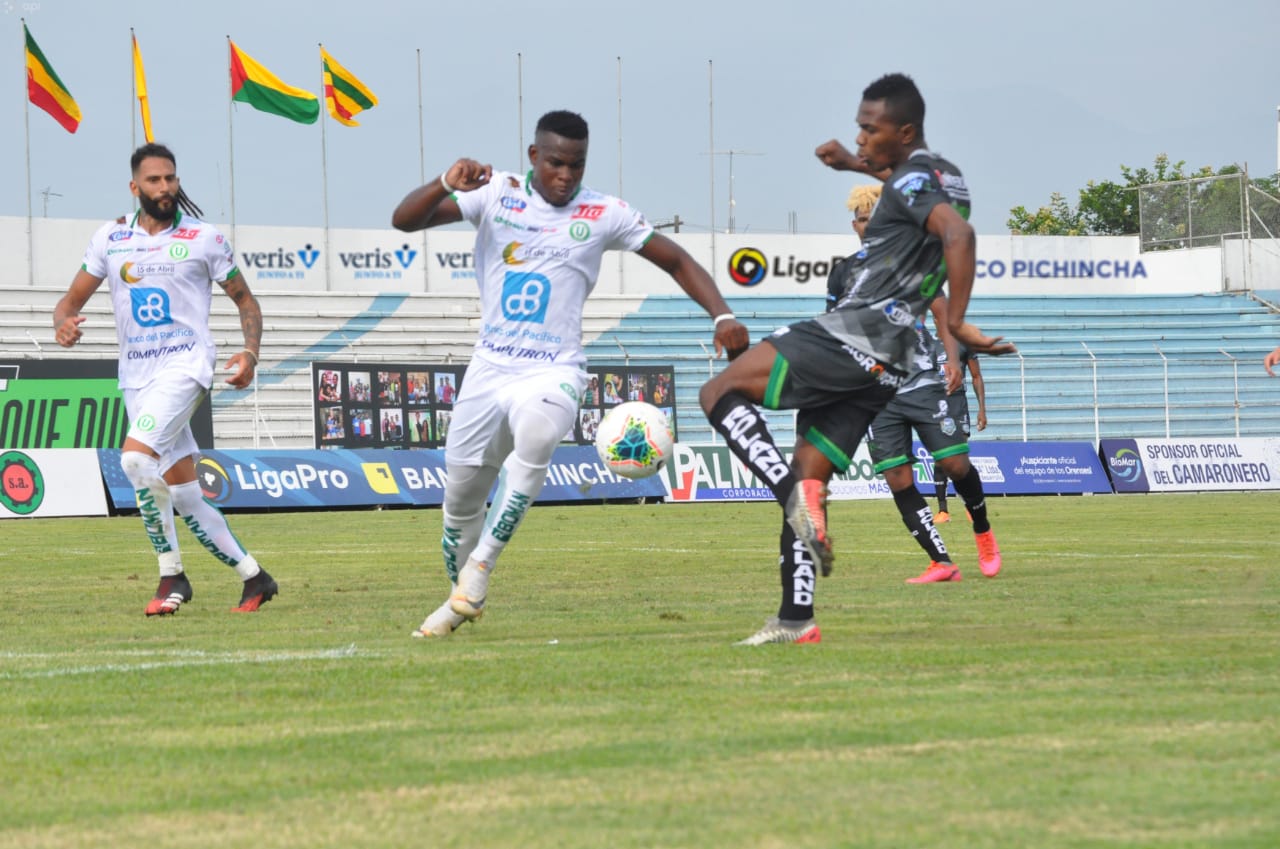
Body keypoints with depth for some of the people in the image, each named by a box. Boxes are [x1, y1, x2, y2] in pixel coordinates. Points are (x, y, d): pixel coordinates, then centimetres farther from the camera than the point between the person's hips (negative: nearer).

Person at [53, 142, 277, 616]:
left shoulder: (204, 238, 0)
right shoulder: (110, 239, 8)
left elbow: (244, 299, 10)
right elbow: (72, 299, 11)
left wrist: (251, 352, -6)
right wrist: (63, 323, -12)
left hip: (186, 364, -5)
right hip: (136, 377, 5)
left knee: (136, 457, -27)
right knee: (184, 495, 3)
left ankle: (171, 574, -16)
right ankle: (253, 578, 15)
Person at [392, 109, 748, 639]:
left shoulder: (603, 215, 0)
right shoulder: (497, 193, 1)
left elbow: (678, 262, 7)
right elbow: (404, 221, -6)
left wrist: (721, 316, -8)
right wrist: (446, 185, -26)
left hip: (553, 373, -3)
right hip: (489, 369, 3)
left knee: (534, 437, -36)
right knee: (460, 498, 7)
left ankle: (481, 564, -24)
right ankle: (462, 598, 33)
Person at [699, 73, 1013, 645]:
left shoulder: (912, 179, -10)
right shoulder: (940, 177, 20)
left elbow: (958, 233, -29)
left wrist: (956, 324, -28)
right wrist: (856, 165, 47)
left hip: (853, 334, -10)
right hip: (886, 365, 10)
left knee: (720, 393, -7)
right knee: (808, 471, 10)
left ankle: (795, 494, -23)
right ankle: (796, 620, 6)